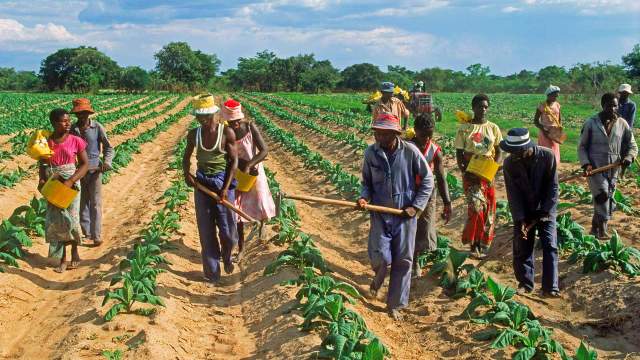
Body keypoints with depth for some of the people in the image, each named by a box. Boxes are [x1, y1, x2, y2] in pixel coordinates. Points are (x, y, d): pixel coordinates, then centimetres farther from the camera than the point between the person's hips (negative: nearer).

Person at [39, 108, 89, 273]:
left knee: (70, 220, -2)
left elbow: (85, 164, -6)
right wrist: (42, 179, -12)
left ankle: (75, 252, 23)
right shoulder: (46, 142, -1)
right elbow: (42, 164, 7)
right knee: (55, 221, 4)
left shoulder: (76, 141, -7)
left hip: (70, 185, -2)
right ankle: (63, 259, 15)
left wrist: (70, 181, -17)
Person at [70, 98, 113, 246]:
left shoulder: (97, 127, -5)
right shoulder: (72, 129, 4)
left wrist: (107, 161, -20)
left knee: (95, 204, -3)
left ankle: (96, 236, -1)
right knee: (81, 203, 12)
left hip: (94, 169, -3)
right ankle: (85, 232, 23)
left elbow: (108, 147, -2)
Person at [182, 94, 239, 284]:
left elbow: (234, 161, -8)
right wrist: (187, 173, -7)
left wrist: (226, 188, -15)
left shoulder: (227, 132, -11)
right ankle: (212, 274, 17)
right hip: (202, 183, 2)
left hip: (223, 183, -2)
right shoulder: (194, 134, -2)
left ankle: (226, 256, 37)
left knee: (228, 229, 3)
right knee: (206, 231, 6)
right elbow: (187, 157, 13)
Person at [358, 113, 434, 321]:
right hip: (380, 213, 1)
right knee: (380, 257, -12)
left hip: (405, 214, -1)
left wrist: (416, 206, -7)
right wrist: (364, 198, -12)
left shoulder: (410, 151, -11)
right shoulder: (371, 153, -5)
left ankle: (395, 304, 23)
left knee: (403, 261, 6)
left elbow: (427, 180, -1)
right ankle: (378, 278, 26)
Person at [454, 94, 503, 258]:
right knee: (476, 206, -16)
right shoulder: (464, 128, 0)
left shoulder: (493, 128, 6)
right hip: (471, 173, -3)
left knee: (488, 209, 5)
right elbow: (459, 152, 1)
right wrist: (464, 171, -12)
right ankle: (473, 243, -5)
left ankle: (482, 244, 18)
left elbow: (498, 152, 8)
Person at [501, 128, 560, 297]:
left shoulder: (547, 156, -19)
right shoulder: (509, 163, -15)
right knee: (521, 248, 3)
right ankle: (525, 283, 19)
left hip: (545, 210, -2)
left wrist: (545, 212, -16)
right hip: (523, 212, 2)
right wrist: (520, 219, -18)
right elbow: (513, 194, -13)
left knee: (550, 246, -8)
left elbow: (553, 187, -13)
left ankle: (550, 287, -4)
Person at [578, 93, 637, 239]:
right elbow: (582, 146, 2)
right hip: (595, 167, -4)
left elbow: (632, 145, 11)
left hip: (613, 169, 4)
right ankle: (602, 229, -15)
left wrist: (628, 157, -10)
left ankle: (595, 228, 26)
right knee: (602, 194, -21)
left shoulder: (622, 124, 5)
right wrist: (586, 164, -13)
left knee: (607, 199, 9)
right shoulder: (591, 123, -2)